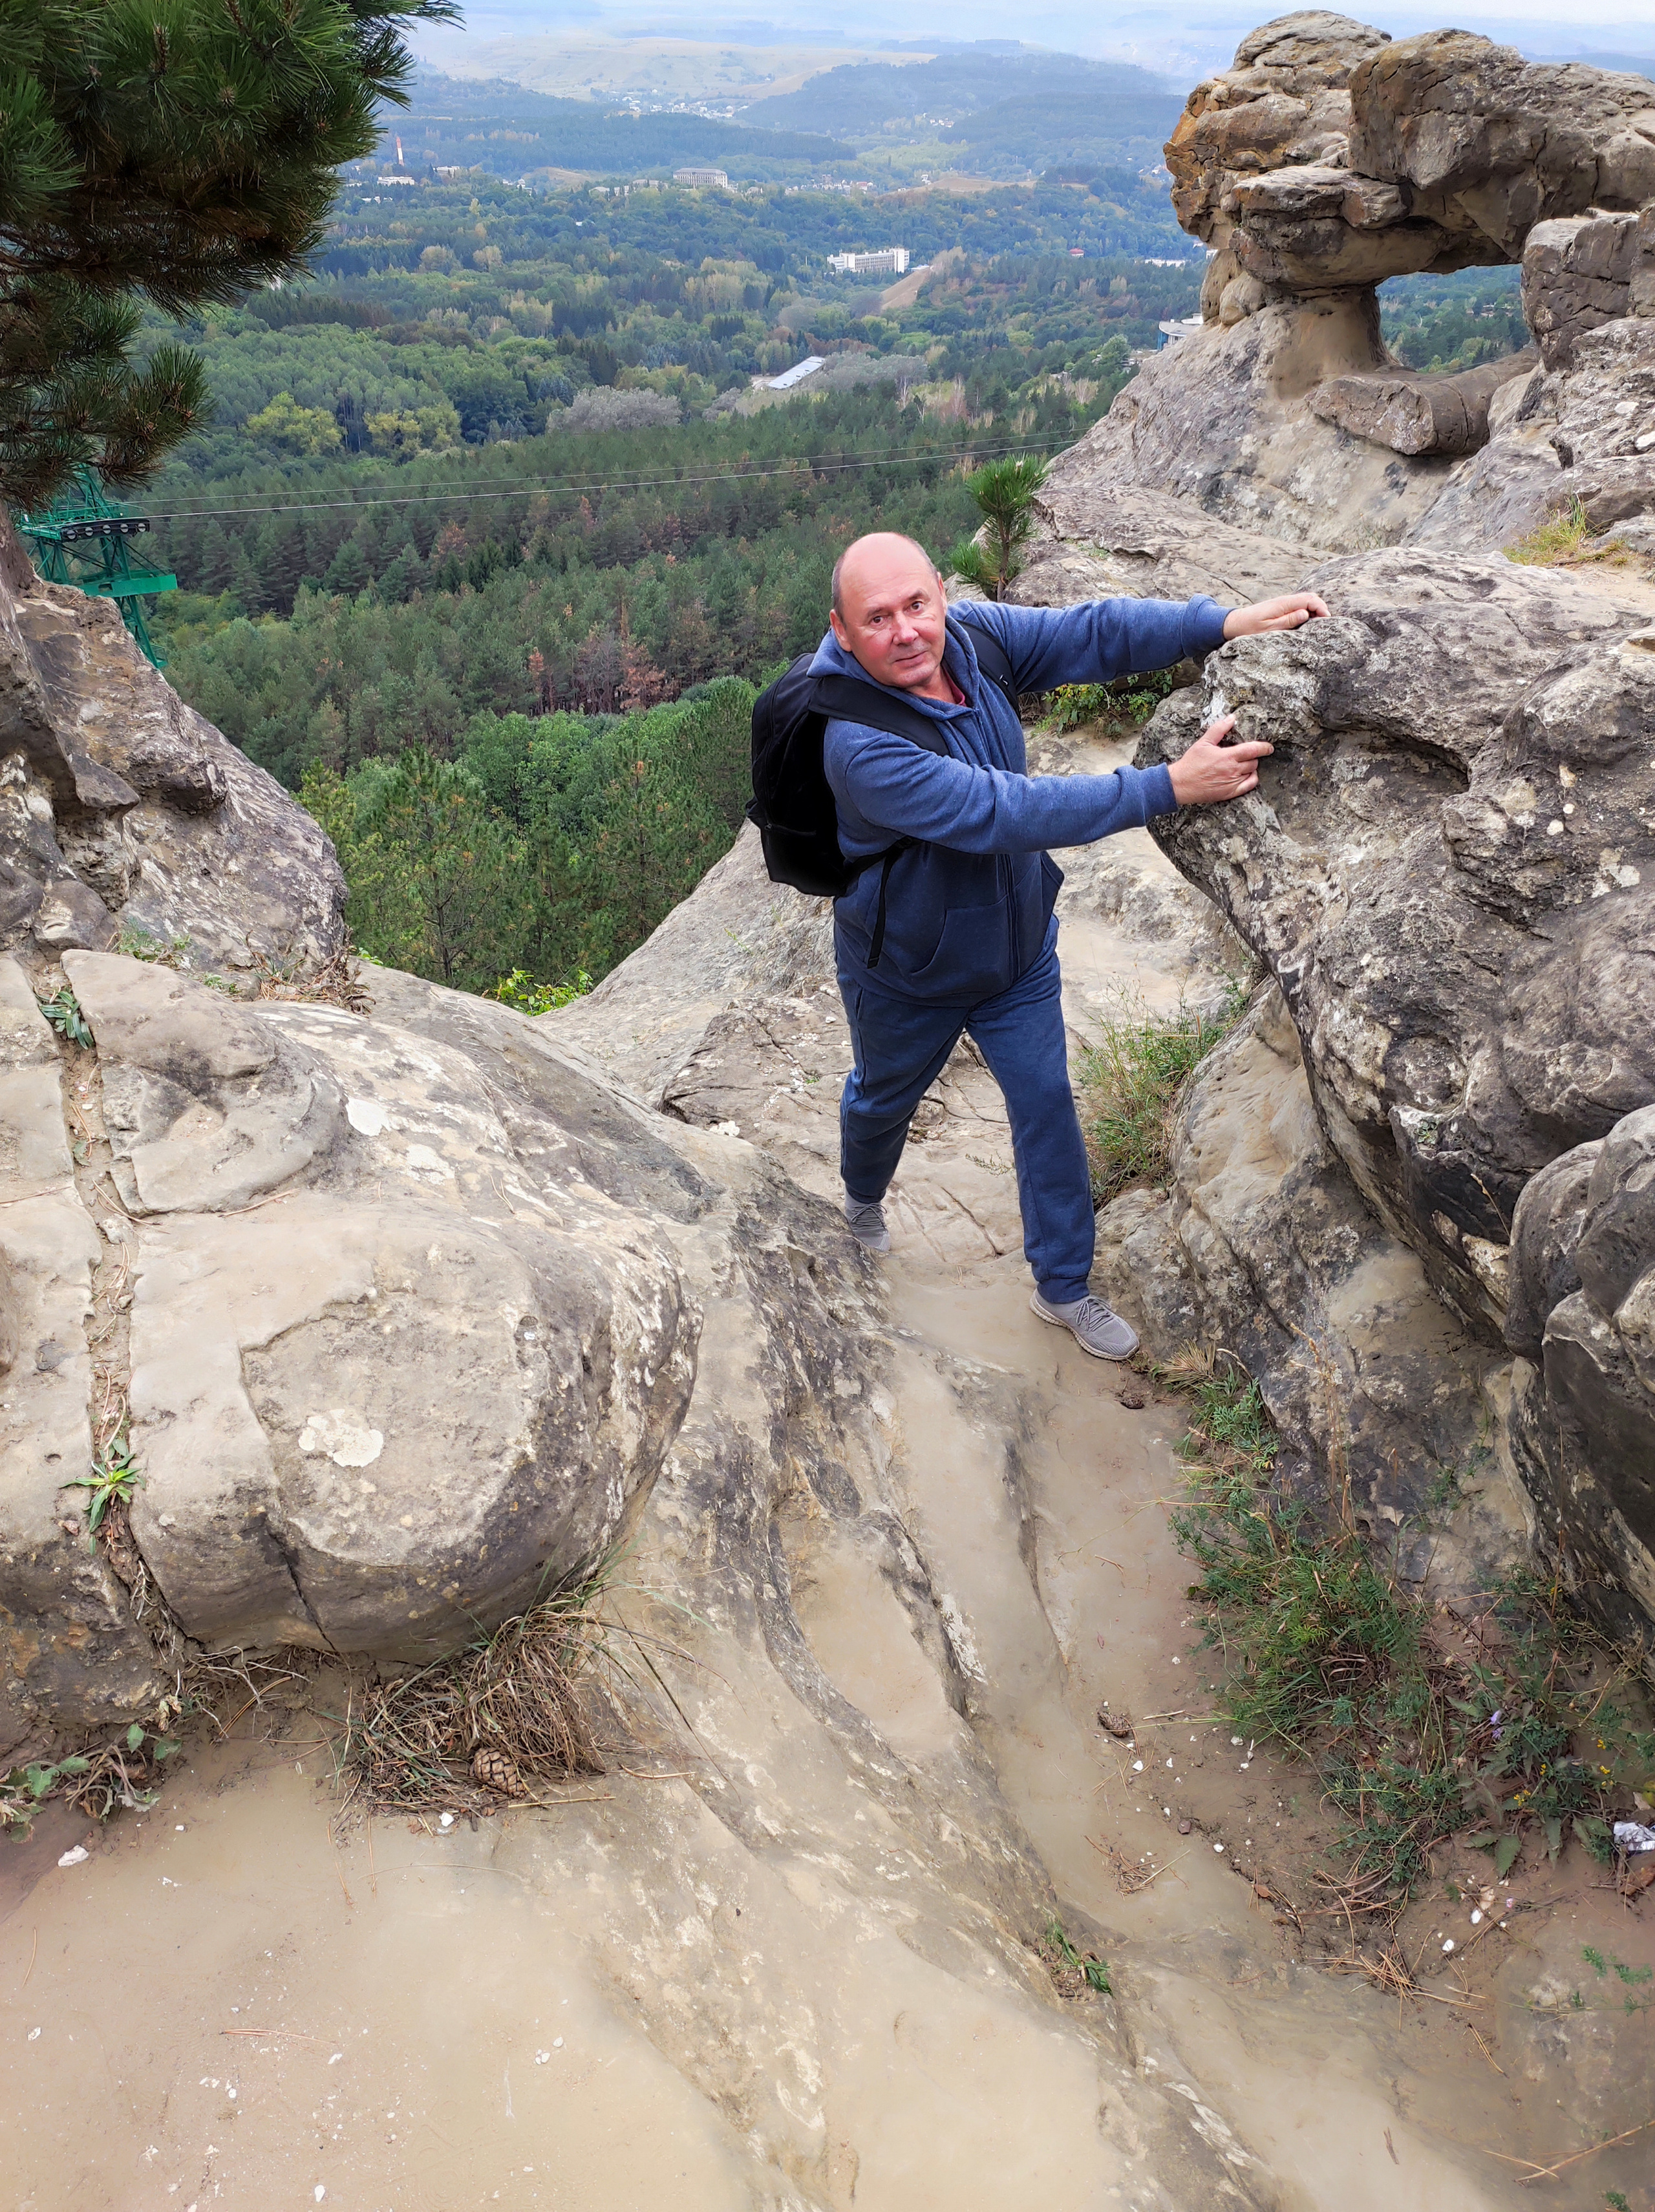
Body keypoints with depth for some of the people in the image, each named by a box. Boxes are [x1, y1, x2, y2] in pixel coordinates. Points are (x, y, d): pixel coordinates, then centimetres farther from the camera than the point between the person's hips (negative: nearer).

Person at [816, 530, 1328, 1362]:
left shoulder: (970, 635, -17)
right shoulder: (857, 742, -38)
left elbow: (1088, 633, -20)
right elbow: (999, 812, -43)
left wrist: (1227, 622, -35)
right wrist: (1169, 787, -44)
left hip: (1017, 945, 5)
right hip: (905, 972, -4)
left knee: (1047, 1105, 8)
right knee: (883, 1099, 23)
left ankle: (1064, 1287, 26)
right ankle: (864, 1198, 58)